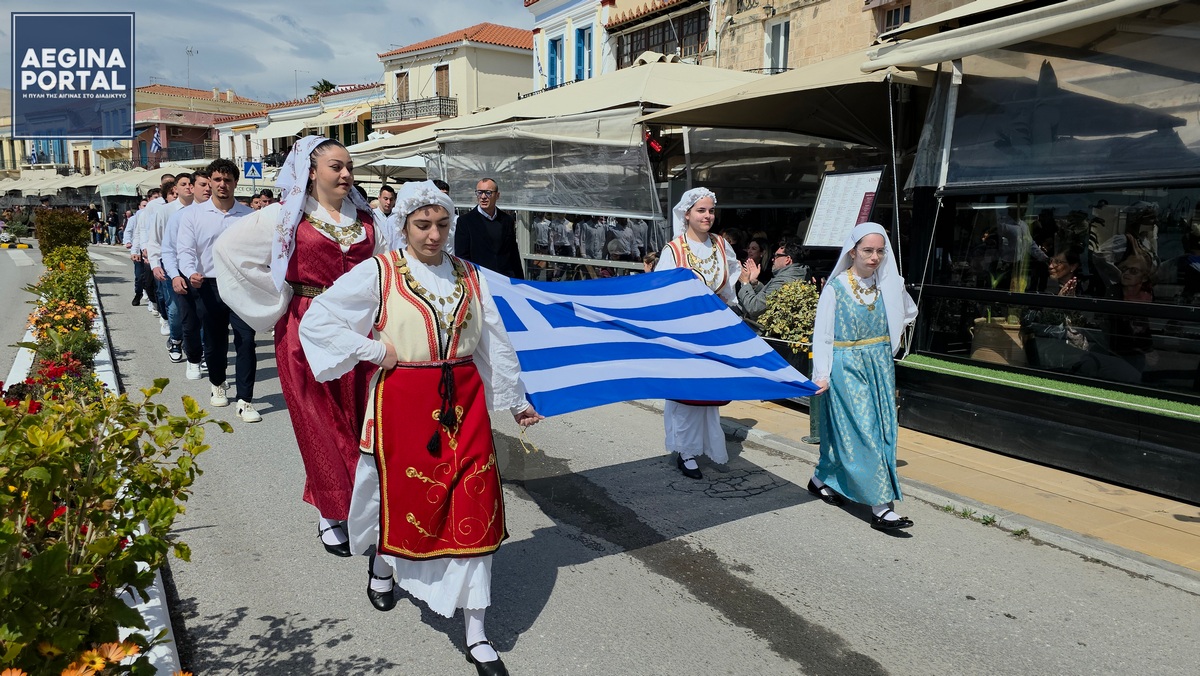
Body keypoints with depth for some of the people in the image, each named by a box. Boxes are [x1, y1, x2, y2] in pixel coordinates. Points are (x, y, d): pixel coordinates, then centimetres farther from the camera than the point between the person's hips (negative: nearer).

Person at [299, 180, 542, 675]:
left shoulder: (468, 276, 7)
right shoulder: (379, 272, -4)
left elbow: (495, 342, 13)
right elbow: (317, 320, -5)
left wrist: (515, 400, 19)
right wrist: (372, 349, -11)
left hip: (464, 400, 3)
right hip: (403, 400, -3)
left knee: (473, 507, 1)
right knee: (404, 492, 11)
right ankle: (383, 562, 50)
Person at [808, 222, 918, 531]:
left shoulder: (889, 284, 5)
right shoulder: (836, 287, -8)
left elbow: (909, 312, 24)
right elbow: (822, 334, -8)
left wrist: (889, 337, 13)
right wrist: (821, 374, -16)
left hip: (880, 366, 6)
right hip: (846, 367, -6)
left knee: (882, 429, 8)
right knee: (862, 433, -8)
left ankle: (821, 479, 25)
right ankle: (880, 507, -6)